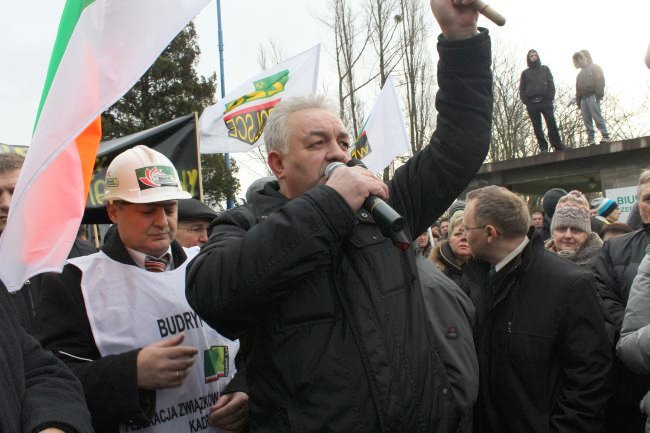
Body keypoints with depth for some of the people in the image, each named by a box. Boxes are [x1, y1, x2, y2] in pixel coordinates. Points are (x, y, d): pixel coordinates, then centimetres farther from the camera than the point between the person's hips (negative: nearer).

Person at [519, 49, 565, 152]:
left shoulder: (545, 69, 18)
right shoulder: (525, 73, 18)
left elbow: (551, 84, 10)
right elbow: (522, 89, 13)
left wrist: (550, 97, -5)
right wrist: (525, 101, -3)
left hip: (545, 101, -1)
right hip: (532, 103, 1)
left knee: (551, 123, -11)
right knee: (537, 127, -3)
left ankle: (558, 146, -12)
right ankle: (543, 147, -2)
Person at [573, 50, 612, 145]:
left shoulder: (595, 68, 7)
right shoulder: (580, 74, 27)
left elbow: (600, 82, -6)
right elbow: (578, 88, 23)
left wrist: (598, 95, -18)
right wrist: (578, 102, 13)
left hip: (592, 96, -7)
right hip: (583, 98, 7)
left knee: (597, 116, -14)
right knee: (586, 120, -1)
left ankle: (605, 136, -16)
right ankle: (591, 139, -2)